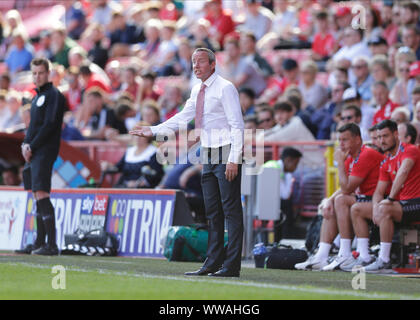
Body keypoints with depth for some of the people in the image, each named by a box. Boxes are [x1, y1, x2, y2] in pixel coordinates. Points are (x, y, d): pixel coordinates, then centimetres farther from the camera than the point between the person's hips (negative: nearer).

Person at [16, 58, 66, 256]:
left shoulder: (53, 95, -7)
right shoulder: (38, 96, 21)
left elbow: (49, 125, -15)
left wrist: (32, 147, -13)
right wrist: (25, 144, 4)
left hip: (45, 151, -9)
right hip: (33, 153, 9)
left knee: (41, 194, -16)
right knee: (37, 196, 10)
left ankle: (52, 245, -19)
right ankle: (40, 243, 14)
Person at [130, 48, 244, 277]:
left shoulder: (225, 88, -10)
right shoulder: (197, 90, 14)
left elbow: (237, 125, -14)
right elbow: (182, 118, 22)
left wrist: (233, 160, -20)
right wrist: (153, 130, 12)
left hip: (226, 155, -9)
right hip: (208, 155, 9)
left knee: (231, 211, -7)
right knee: (212, 212, 9)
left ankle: (231, 266, -9)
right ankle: (212, 264, 13)